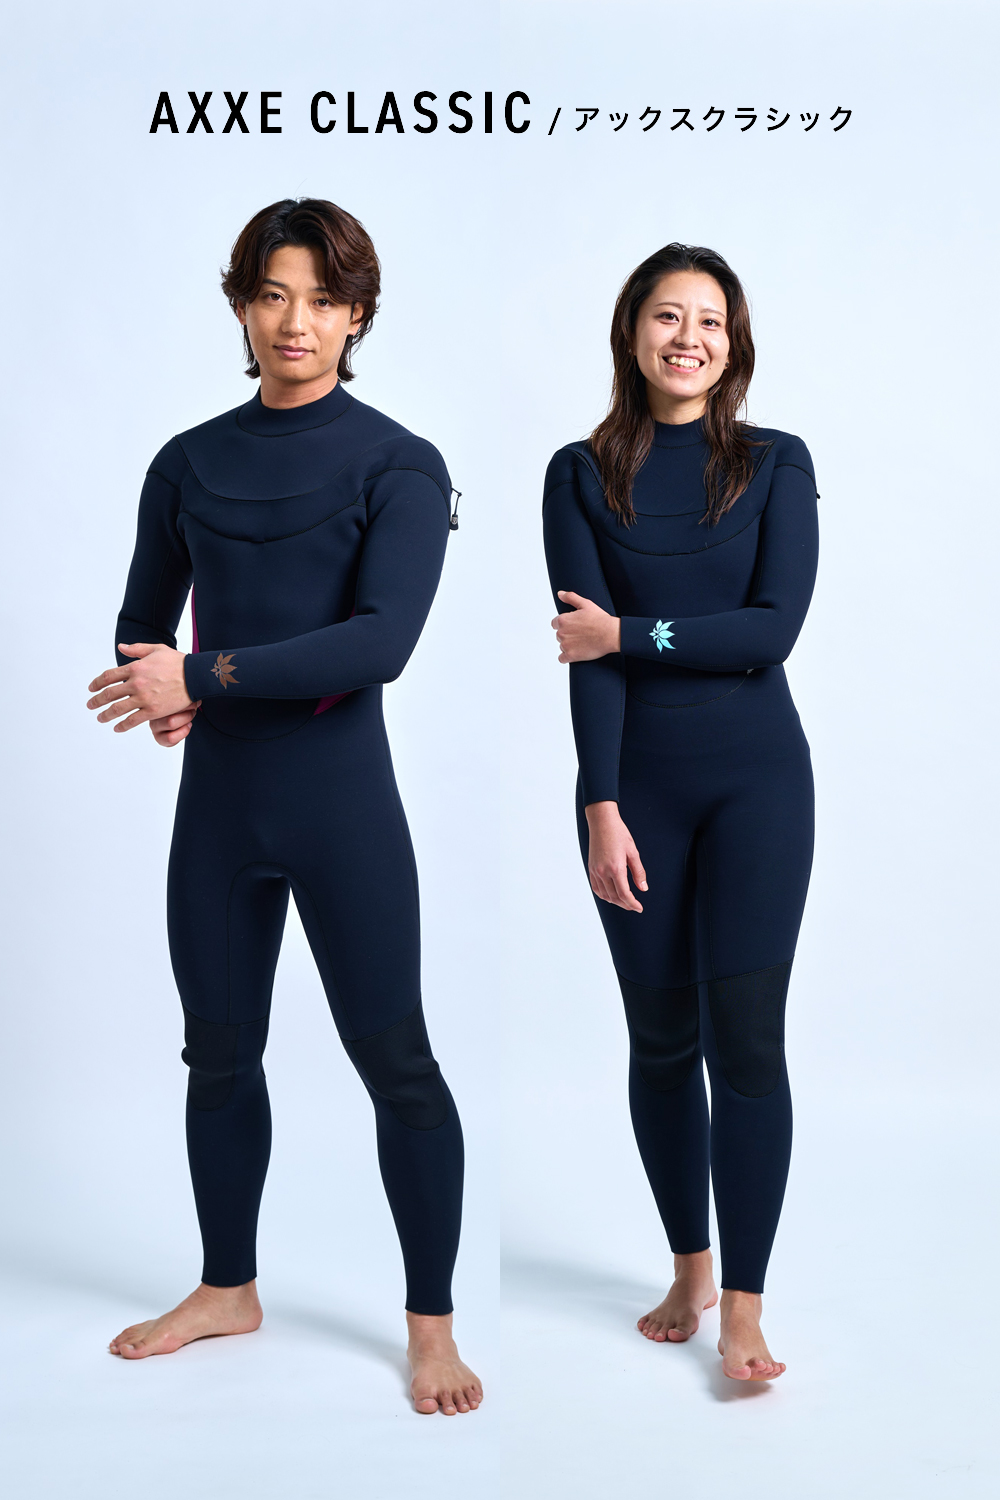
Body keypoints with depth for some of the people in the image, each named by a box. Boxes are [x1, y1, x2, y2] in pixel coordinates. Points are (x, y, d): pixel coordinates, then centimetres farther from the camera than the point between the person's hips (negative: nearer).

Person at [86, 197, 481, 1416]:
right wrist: (158, 697, -7)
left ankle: (432, 1322, 17)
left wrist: (205, 675, -21)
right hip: (219, 796, 5)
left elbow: (381, 638, -18)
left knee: (392, 1059, 2)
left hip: (339, 794, -4)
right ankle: (226, 1290, 33)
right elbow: (142, 625, 15)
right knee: (219, 1051, 14)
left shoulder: (398, 465, -6)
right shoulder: (188, 465, 7)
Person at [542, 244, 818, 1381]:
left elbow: (775, 627, -8)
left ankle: (743, 1310, 1)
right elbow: (586, 653, -5)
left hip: (755, 774, -1)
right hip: (636, 778, 1)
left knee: (745, 1031, -6)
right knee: (662, 1033, 8)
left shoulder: (776, 464, 3)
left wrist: (627, 634, -10)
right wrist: (602, 810, -13)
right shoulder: (582, 474, 4)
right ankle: (688, 1269, 25)